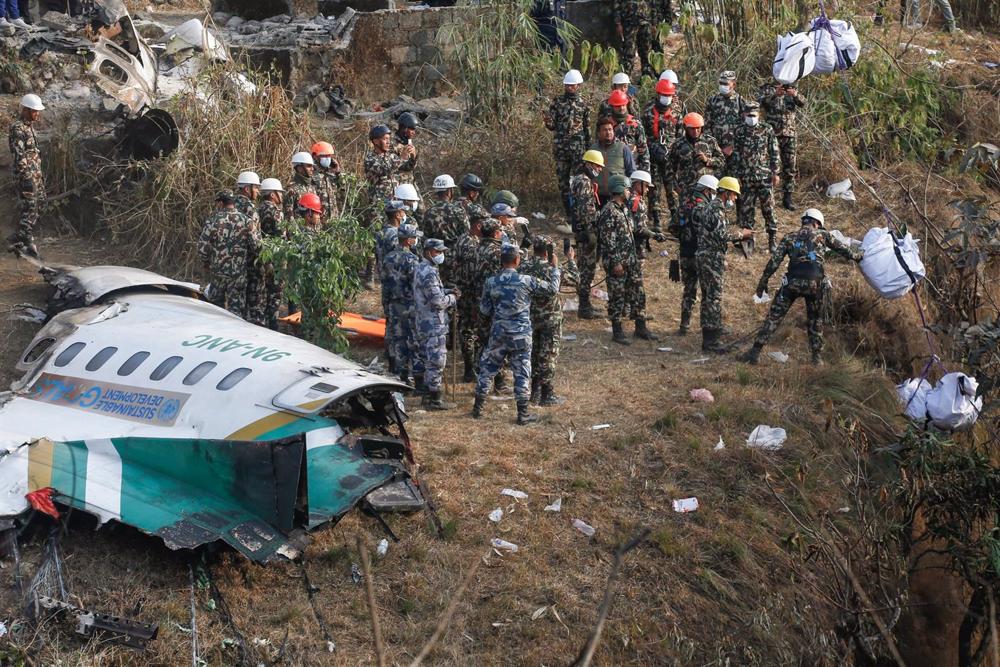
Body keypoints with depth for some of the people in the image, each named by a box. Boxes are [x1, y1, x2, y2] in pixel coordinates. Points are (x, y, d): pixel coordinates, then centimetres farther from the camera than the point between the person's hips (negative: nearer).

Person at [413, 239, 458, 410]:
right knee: (436, 362, -5)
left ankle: (427, 396, 23)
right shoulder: (429, 273, -19)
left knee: (427, 361, 16)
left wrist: (446, 294, 11)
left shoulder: (420, 269, 13)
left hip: (422, 323, 10)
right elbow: (438, 301, -23)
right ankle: (434, 400, -1)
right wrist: (452, 298, -6)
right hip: (434, 325, -10)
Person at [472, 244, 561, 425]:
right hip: (521, 336, -2)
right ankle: (523, 414, 8)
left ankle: (478, 407, 21)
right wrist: (554, 268, 11)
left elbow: (484, 311, 3)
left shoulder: (491, 282, -3)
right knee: (522, 374, 5)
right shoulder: (526, 281, -10)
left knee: (487, 369, 15)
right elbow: (552, 289, -2)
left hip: (498, 335, 2)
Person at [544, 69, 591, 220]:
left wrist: (589, 148, 6)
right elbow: (552, 126, 5)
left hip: (578, 147, -2)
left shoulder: (583, 103, 5)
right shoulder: (557, 102, 5)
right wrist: (548, 122, -19)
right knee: (562, 179, 4)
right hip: (560, 146, 2)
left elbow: (587, 127, 8)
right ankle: (569, 214, 11)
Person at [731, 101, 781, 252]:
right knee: (746, 209, 5)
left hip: (765, 177, -2)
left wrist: (776, 173, -2)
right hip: (746, 179, 2)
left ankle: (772, 240, 7)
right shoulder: (739, 133, 4)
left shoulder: (767, 130, 1)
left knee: (768, 209, 0)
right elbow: (735, 157, 8)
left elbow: (774, 153, 2)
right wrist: (736, 176, 4)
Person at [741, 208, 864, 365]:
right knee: (815, 319, 21)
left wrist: (763, 282, 13)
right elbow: (842, 248, 23)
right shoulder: (822, 235, 16)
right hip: (815, 283, 0)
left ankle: (755, 352, 1)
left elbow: (774, 261, 9)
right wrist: (858, 255, 42)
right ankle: (817, 356, 19)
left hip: (793, 282, 0)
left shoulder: (789, 238, 17)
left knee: (774, 316, 6)